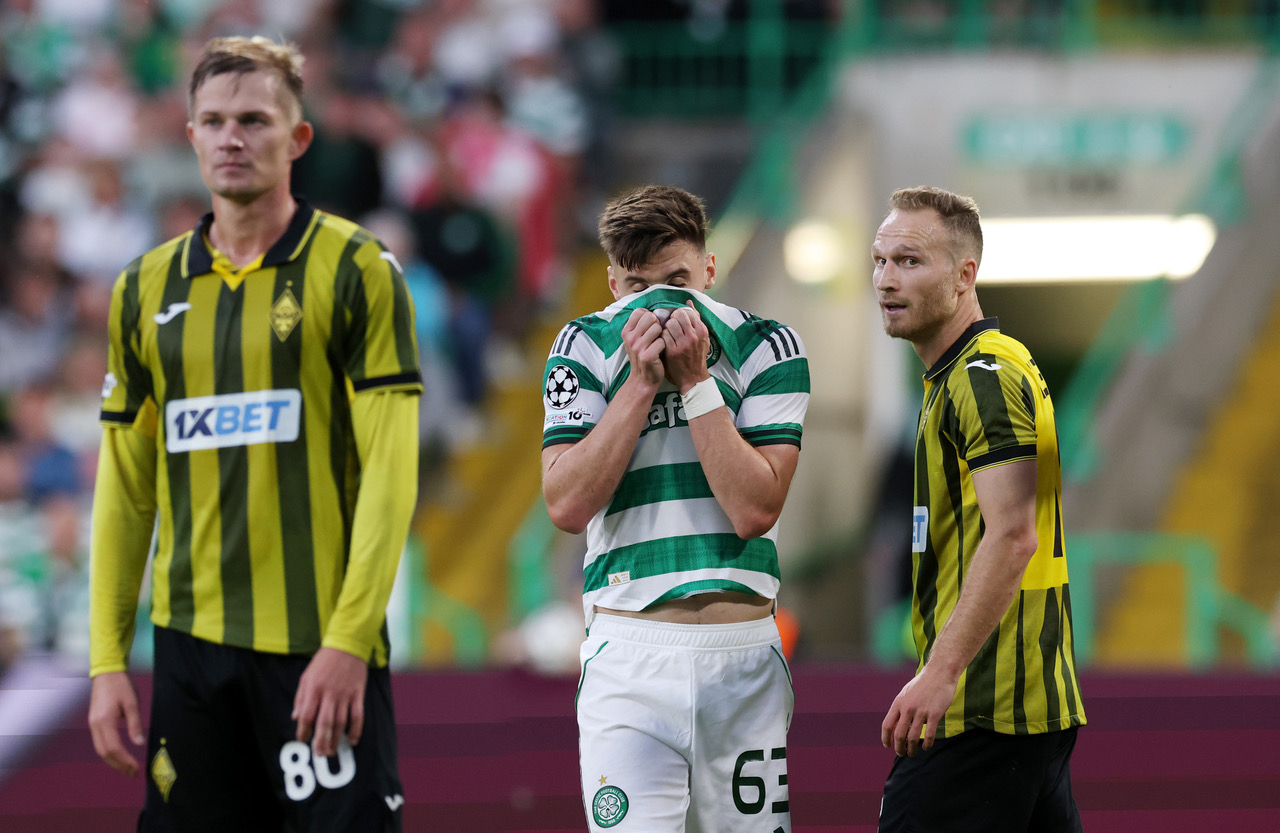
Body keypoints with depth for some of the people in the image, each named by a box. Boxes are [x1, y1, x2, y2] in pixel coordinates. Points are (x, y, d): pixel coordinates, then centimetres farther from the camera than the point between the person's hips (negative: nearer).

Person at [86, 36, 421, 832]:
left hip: (322, 646, -4)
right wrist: (107, 659, 6)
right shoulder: (147, 288, 12)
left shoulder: (357, 271, -2)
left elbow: (390, 471, -8)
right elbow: (125, 490, 14)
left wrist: (348, 642, -16)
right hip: (190, 643, 4)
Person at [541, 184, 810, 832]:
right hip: (630, 650, -1)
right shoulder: (588, 348, 5)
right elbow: (567, 505, -7)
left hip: (743, 652, 1)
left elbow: (755, 510, -8)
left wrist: (694, 383, -10)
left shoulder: (764, 347, 4)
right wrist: (642, 382, -9)